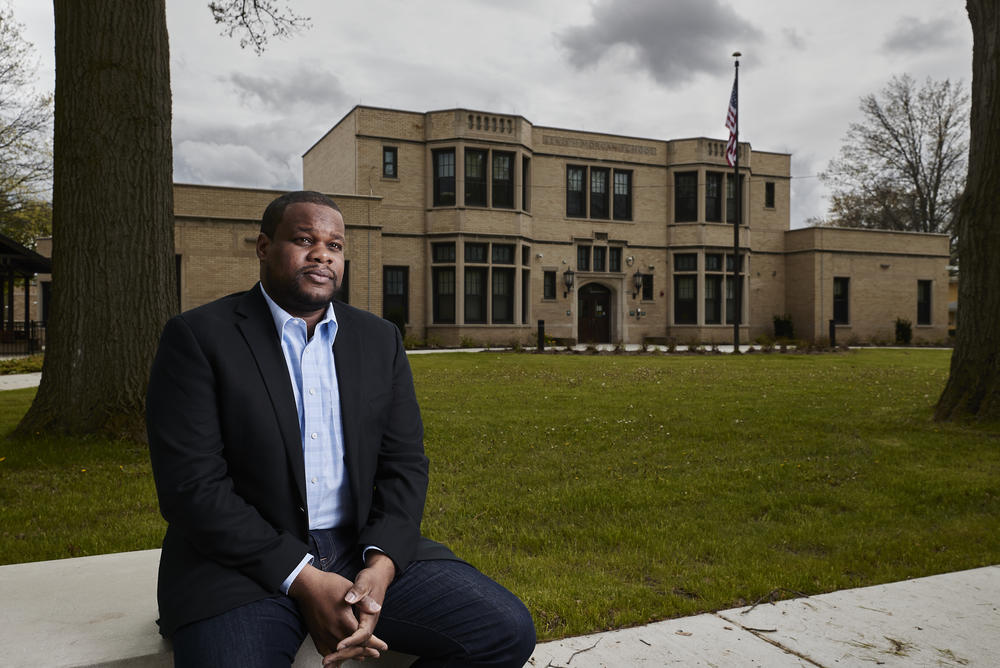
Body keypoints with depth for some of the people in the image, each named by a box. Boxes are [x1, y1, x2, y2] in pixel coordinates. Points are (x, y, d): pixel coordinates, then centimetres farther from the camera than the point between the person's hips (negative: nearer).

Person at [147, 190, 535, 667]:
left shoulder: (379, 339, 9)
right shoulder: (197, 337, -4)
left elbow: (404, 463, 6)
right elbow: (192, 484, -12)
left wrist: (380, 566, -12)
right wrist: (304, 581, -18)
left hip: (365, 552, 4)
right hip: (246, 560, -3)